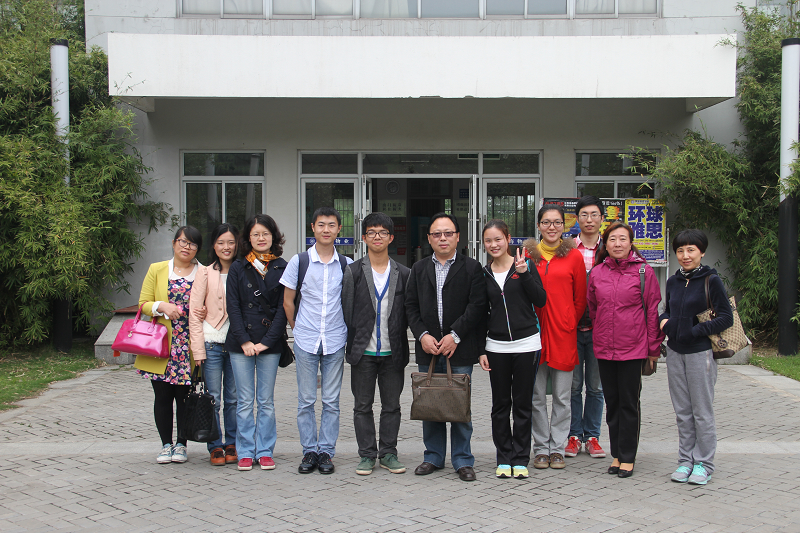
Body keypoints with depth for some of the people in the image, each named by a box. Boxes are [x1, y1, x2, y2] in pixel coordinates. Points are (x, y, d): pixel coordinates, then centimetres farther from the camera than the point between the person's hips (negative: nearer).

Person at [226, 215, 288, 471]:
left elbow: (283, 307, -1)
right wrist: (244, 341, -10)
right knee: (244, 401, 4)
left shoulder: (281, 268, 3)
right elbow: (233, 306, 0)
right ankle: (246, 452, 13)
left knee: (266, 401, 5)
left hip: (270, 343, 0)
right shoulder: (238, 268, 6)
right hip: (241, 343, 0)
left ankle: (265, 452, 14)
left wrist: (267, 341, -9)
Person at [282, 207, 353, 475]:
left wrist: (345, 331, 10)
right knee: (306, 400, 4)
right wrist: (299, 330, 10)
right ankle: (309, 451, 15)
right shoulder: (299, 261, 0)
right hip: (305, 341, 0)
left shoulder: (347, 265, 3)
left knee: (331, 401, 5)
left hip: (335, 341, 1)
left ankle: (326, 452, 14)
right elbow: (288, 301, 8)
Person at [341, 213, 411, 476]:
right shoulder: (353, 272, 1)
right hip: (363, 352, -1)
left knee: (392, 405, 7)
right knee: (363, 406, 5)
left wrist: (397, 337, 1)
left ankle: (388, 453, 19)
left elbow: (407, 312, 8)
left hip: (393, 352, 1)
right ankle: (367, 455, 15)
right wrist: (354, 343, -3)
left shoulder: (403, 274, 6)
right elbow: (346, 310, 0)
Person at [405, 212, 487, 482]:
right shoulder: (419, 269, 13)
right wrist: (423, 335, -7)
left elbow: (477, 306, -7)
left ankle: (462, 460, 12)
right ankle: (434, 456, 21)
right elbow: (411, 306, 8)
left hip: (459, 349, -3)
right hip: (428, 349, 3)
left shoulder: (472, 268, 2)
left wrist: (455, 335, -13)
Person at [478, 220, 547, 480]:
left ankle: (520, 459, 14)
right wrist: (481, 350, 6)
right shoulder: (484, 274, 7)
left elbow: (541, 301, -7)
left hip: (526, 344, -2)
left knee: (522, 404, 4)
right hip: (496, 347, 2)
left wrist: (524, 273, -17)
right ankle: (504, 459, 17)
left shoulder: (524, 266, 0)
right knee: (500, 404, 7)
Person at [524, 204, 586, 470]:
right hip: (534, 332, 1)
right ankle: (541, 448, 17)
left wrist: (570, 325, 3)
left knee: (562, 396, 5)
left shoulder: (574, 256, 3)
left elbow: (580, 298, 7)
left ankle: (557, 448, 16)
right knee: (536, 396, 6)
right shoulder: (527, 254, 5)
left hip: (563, 334, 0)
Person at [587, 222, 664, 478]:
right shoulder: (597, 273, 6)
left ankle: (628, 457, 11)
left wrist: (653, 348, -3)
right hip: (604, 348, 4)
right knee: (612, 402, 10)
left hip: (633, 348, -4)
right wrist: (602, 334, 13)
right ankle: (617, 454, 20)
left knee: (629, 403, 2)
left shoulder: (644, 271, -3)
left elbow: (653, 311, -2)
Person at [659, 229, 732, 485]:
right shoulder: (673, 282, 9)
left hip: (701, 352, -5)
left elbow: (726, 318, -9)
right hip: (675, 353, 5)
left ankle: (704, 463, 11)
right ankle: (686, 460, 19)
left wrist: (696, 331, -16)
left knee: (702, 411, 1)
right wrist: (664, 320, 0)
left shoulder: (711, 281, -8)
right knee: (682, 412, 10)